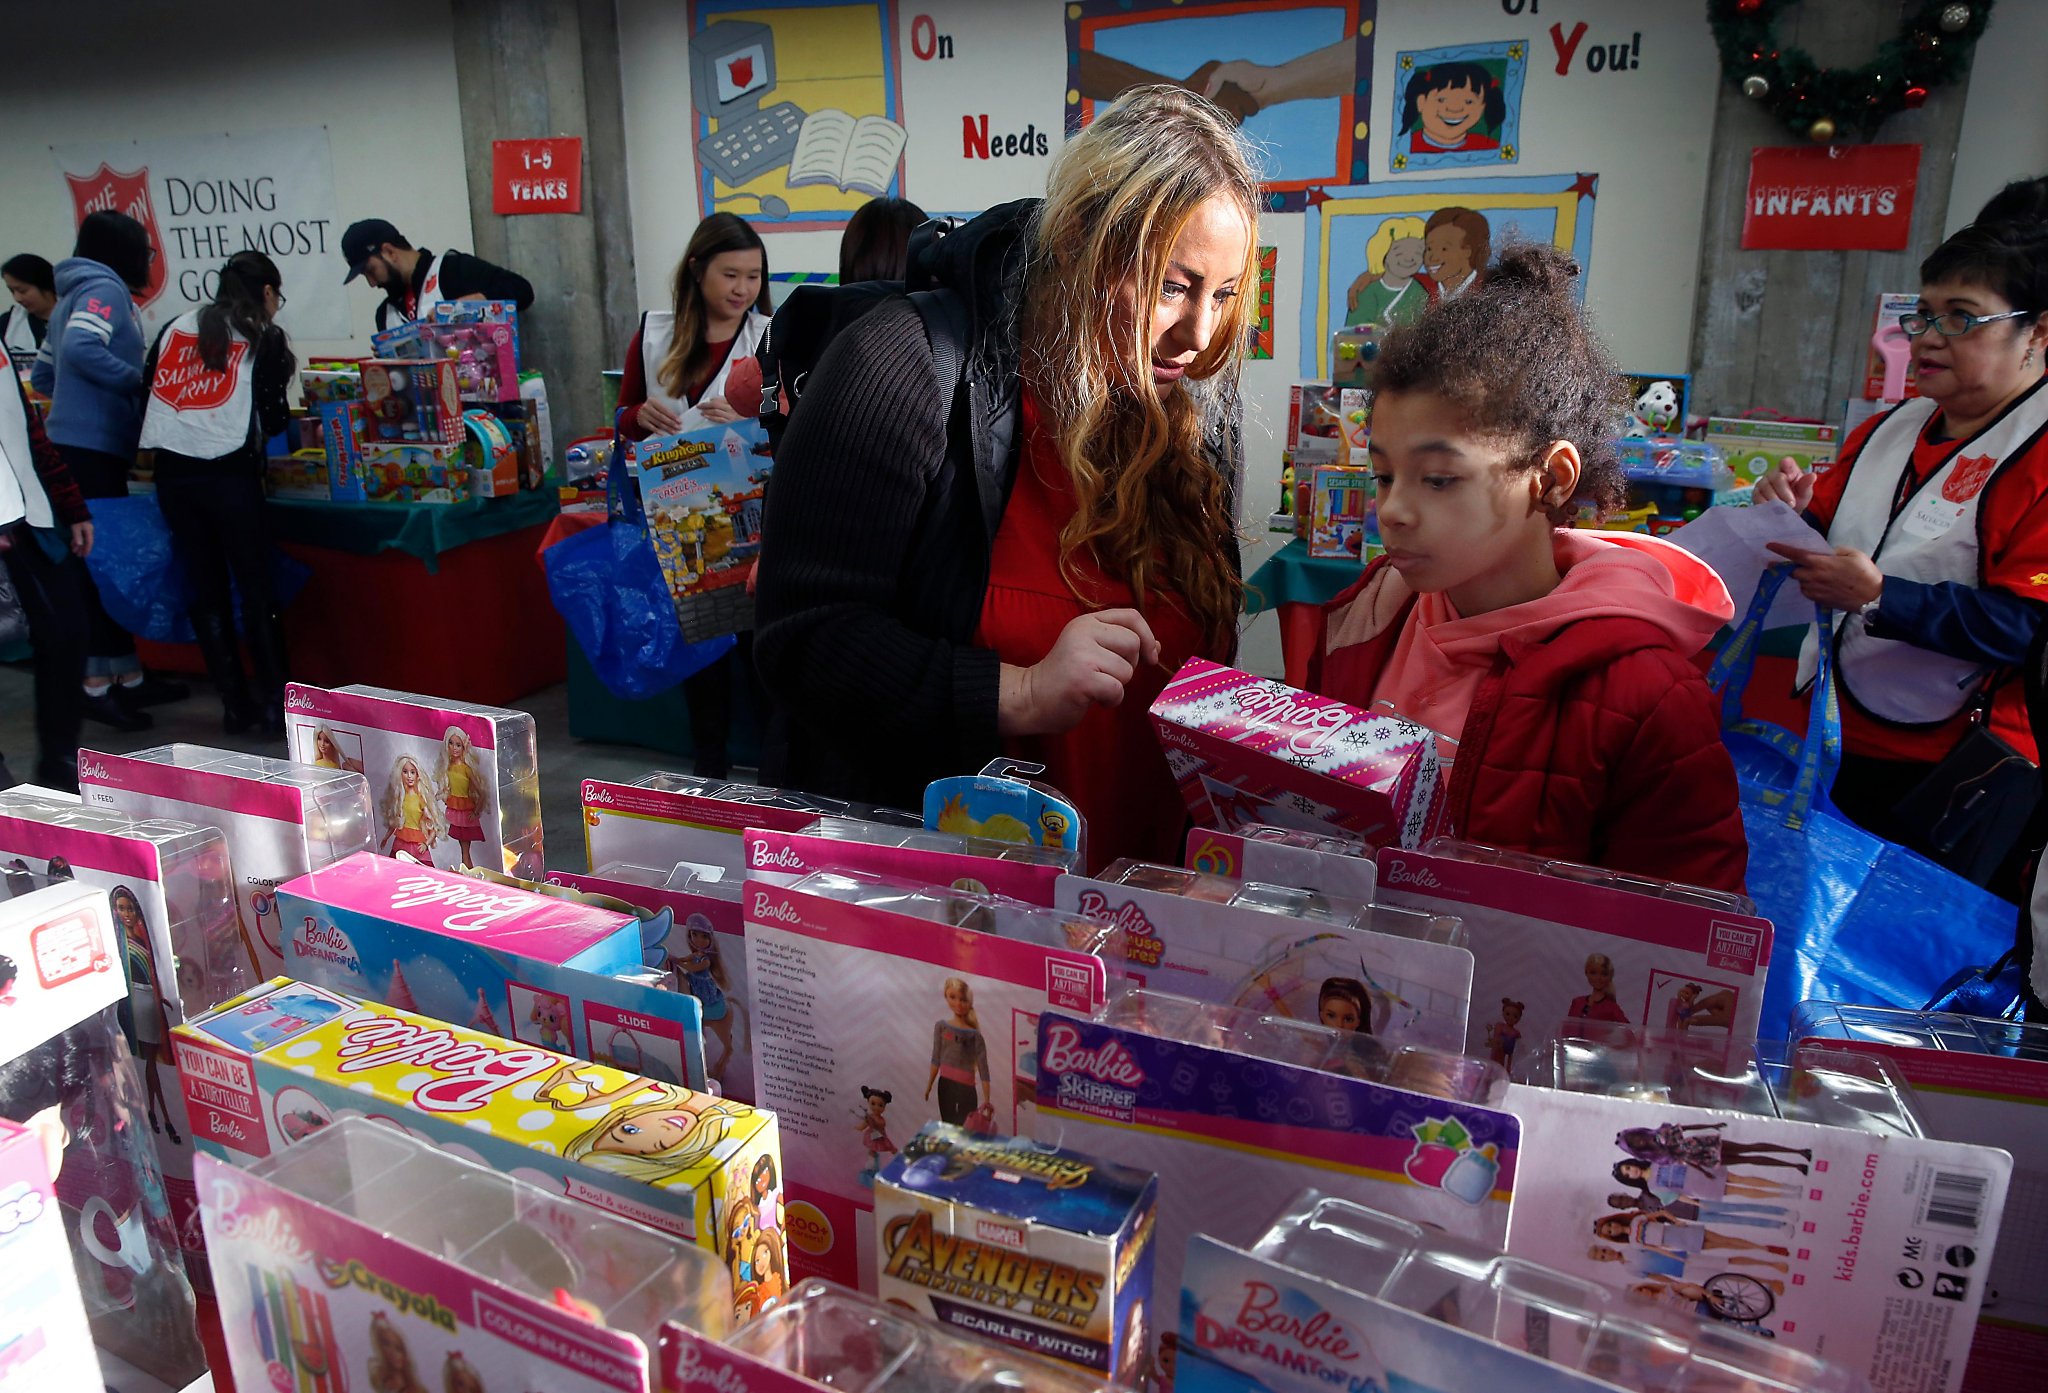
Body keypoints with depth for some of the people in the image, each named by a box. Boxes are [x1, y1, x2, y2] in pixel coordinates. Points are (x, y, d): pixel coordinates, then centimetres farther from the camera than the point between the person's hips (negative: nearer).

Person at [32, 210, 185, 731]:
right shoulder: (105, 289, -7)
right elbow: (80, 349, -24)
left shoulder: (74, 295, 22)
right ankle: (98, 683, -6)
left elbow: (42, 373, 26)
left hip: (75, 442, 10)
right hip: (94, 445, -10)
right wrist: (140, 380, -14)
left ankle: (128, 676, 17)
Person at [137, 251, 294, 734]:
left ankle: (235, 704, 14)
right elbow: (274, 419, 0)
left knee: (205, 588, 10)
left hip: (171, 473, 5)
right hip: (229, 472, -5)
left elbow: (146, 394, 15)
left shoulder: (175, 328, 17)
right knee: (256, 589, 1)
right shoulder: (264, 338, 3)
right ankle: (275, 704, 2)